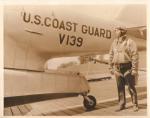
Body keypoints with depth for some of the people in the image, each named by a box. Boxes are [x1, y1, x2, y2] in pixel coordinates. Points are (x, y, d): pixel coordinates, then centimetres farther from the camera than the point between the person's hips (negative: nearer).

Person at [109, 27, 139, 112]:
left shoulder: (130, 42, -6)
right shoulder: (114, 42, 11)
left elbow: (135, 56, -10)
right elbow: (111, 55, 15)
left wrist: (134, 69, -15)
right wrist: (111, 67, 12)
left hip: (127, 68, -5)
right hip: (118, 68, 5)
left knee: (131, 87, 0)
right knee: (120, 87, 10)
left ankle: (135, 105, 12)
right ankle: (122, 105, 21)